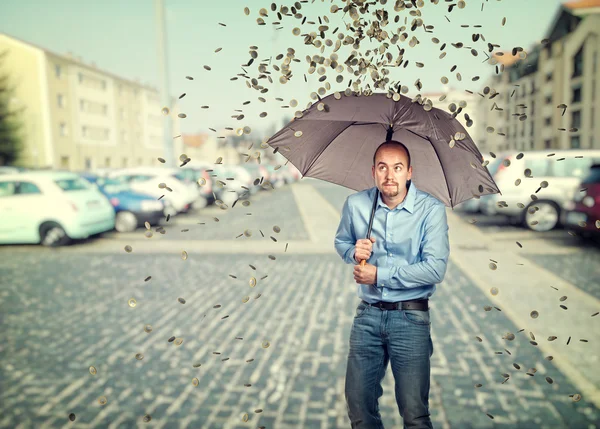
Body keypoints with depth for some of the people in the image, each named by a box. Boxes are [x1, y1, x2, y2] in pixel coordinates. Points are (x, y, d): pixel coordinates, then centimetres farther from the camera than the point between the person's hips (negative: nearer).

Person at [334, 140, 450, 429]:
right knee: (358, 403, 13)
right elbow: (341, 241, 16)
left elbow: (435, 269, -17)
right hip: (368, 314, 3)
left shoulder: (432, 209, -11)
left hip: (411, 317, -3)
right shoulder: (355, 204, -1)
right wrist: (354, 252, -7)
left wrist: (379, 274, -16)